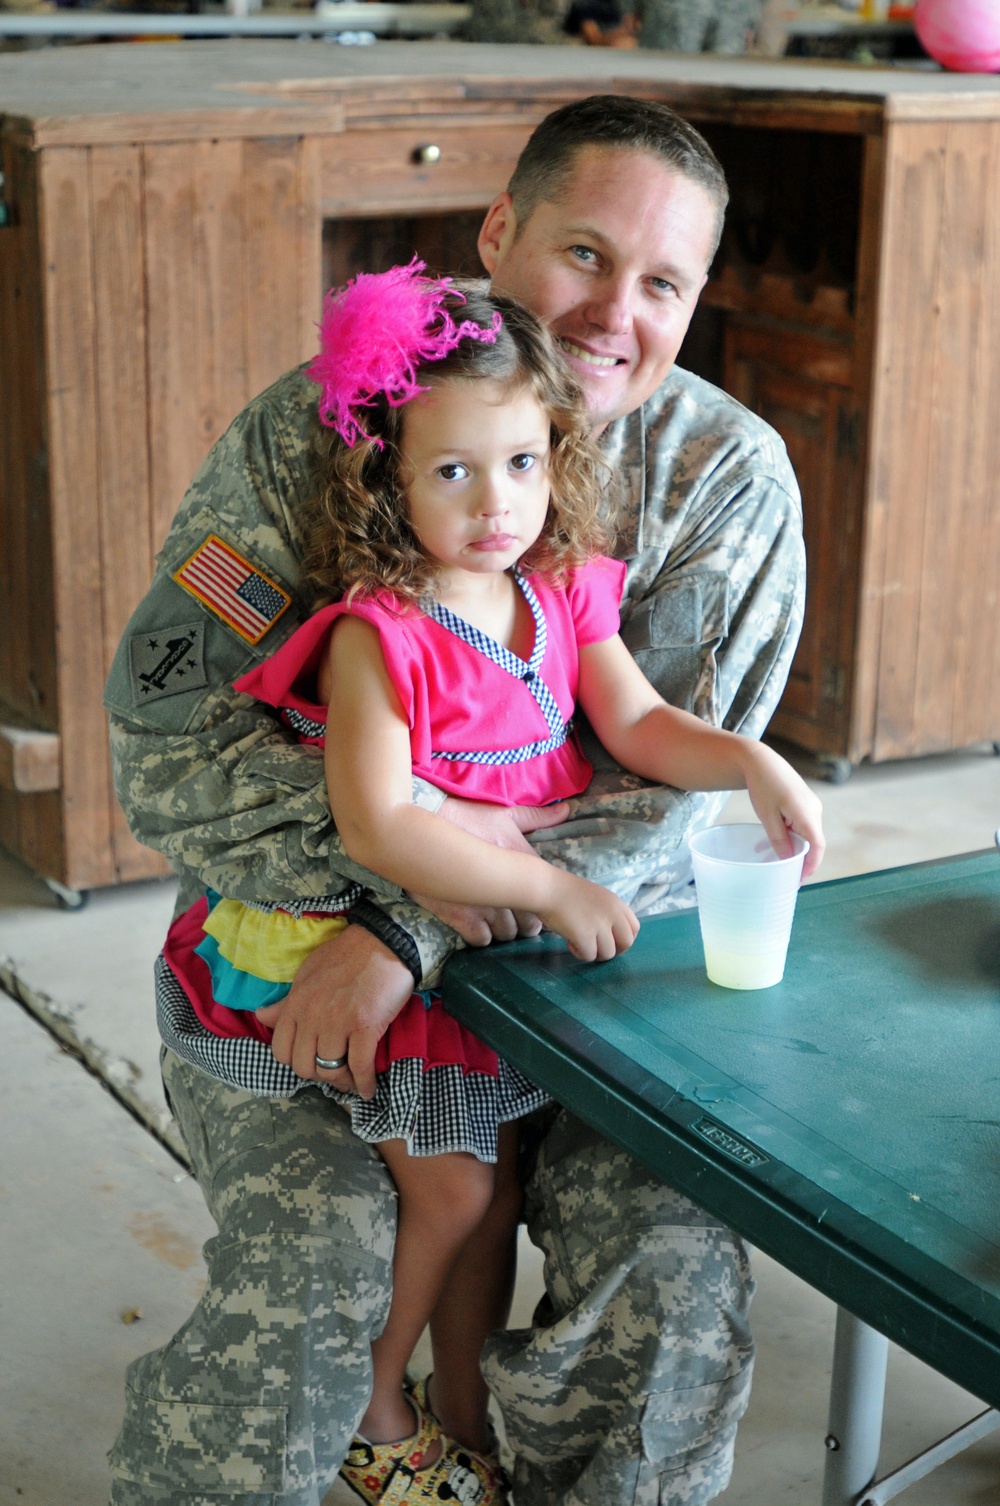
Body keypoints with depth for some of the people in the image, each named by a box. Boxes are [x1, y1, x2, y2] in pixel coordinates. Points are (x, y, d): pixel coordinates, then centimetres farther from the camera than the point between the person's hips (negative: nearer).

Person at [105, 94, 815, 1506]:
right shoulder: (317, 426, -8)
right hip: (294, 928, -1)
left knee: (675, 1279, -17)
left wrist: (407, 931, -22)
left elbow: (665, 782, -12)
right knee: (304, 1296, -19)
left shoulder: (730, 475, -6)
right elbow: (162, 726, -11)